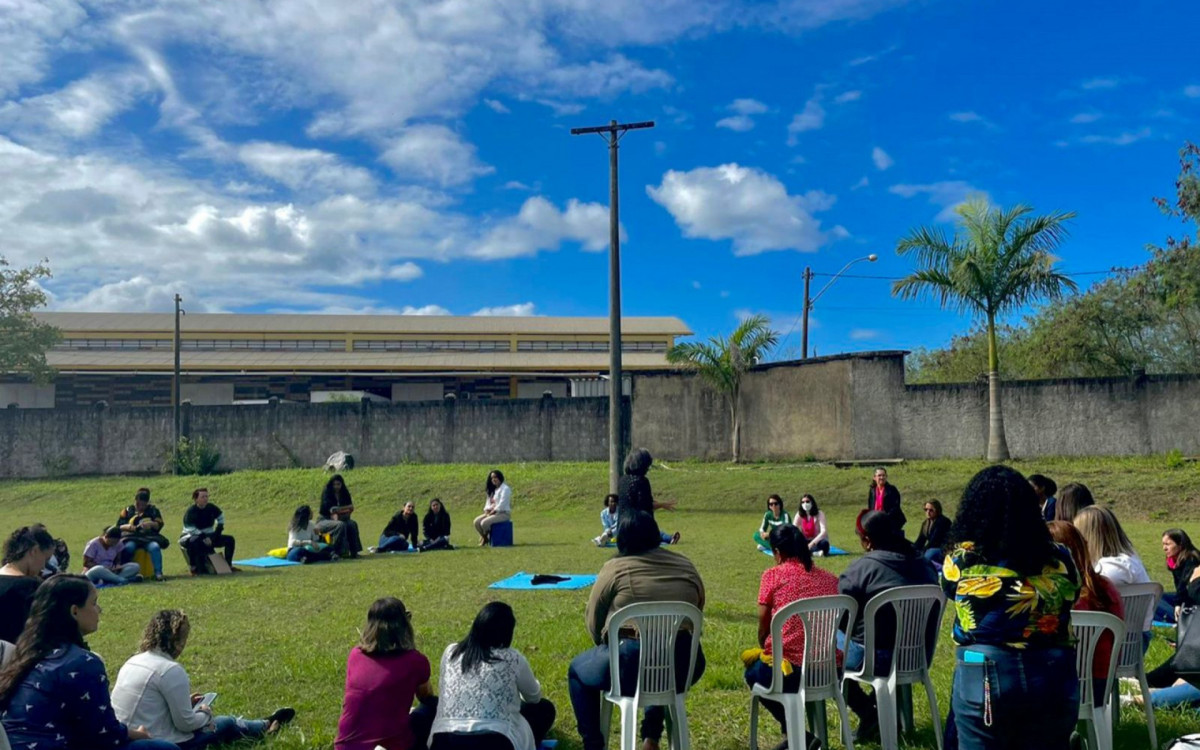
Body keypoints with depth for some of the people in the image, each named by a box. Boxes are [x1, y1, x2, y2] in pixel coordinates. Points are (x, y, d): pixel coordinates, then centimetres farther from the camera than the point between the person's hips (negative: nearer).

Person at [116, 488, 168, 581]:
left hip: (149, 537, 0)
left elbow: (159, 525, 6)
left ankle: (158, 573, -38)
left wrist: (151, 524, -15)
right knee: (128, 547, -36)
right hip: (131, 537, 0)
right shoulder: (128, 511, 17)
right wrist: (127, 527, -11)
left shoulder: (153, 511, 16)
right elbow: (119, 526, 11)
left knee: (155, 547, -33)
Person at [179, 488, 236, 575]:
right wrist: (204, 538, -31)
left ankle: (228, 565, 2)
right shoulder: (190, 512, -19)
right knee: (193, 542, -43)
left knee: (230, 539, -6)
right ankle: (194, 568, -28)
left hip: (209, 536, 6)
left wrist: (218, 532, 1)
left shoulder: (211, 508, -3)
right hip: (192, 537, -6)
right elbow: (191, 530, -26)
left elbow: (221, 519, 12)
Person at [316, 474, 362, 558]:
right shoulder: (326, 493, -7)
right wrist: (347, 507, -18)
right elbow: (331, 509, -19)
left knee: (353, 524, -25)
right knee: (340, 525, -35)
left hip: (340, 519, 5)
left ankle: (354, 551, -25)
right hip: (325, 520, -5)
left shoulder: (344, 493, 7)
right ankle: (341, 552, -33)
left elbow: (350, 509, 0)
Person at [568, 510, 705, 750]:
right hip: (684, 668, 4)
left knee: (578, 669, 24)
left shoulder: (615, 569, -1)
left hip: (631, 667, -4)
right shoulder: (686, 566, 11)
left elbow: (593, 623, 6)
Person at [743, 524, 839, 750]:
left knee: (753, 670, 29)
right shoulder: (830, 579, 10)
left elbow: (764, 630, 3)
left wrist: (766, 653, 24)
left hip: (788, 671, -5)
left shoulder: (773, 575, -1)